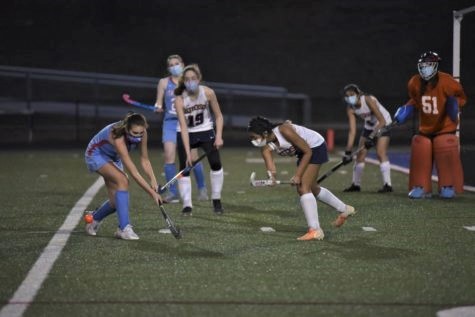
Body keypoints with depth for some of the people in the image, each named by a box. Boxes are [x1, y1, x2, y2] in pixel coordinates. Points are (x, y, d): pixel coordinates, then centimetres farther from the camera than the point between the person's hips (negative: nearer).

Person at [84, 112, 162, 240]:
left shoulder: (141, 133, -23)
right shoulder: (118, 137, -41)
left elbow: (145, 160, -12)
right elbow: (133, 173, -43)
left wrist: (153, 181, -27)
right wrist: (152, 192, -44)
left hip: (112, 157, 7)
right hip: (96, 154, -7)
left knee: (116, 202, 0)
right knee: (122, 180, -30)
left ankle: (93, 221, 30)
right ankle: (124, 229, -28)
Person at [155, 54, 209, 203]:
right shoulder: (164, 82, 7)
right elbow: (159, 103, 8)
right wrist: (158, 107, -12)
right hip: (170, 123, 1)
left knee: (193, 157, -4)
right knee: (169, 156, -13)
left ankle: (202, 188, 17)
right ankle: (172, 192, -5)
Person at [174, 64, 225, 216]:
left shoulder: (208, 93, -18)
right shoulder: (179, 99, -22)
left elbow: (218, 116, -3)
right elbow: (183, 127, -25)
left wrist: (219, 136, -16)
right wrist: (188, 153, -31)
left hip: (206, 131, 1)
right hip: (186, 135, -1)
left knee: (216, 164, -11)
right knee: (184, 169, -7)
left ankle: (216, 201, 5)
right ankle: (187, 205, 3)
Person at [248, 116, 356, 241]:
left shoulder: (285, 131, -34)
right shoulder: (266, 147, -15)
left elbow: (308, 152, -25)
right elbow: (270, 168, -25)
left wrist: (298, 175, -27)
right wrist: (271, 176, -49)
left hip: (316, 147, -9)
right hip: (304, 151, 9)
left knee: (303, 188, -17)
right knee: (312, 188, 21)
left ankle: (315, 231, -16)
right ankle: (344, 209, 42)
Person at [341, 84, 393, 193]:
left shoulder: (368, 100, -31)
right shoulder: (350, 109, -16)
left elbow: (382, 121, -32)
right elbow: (352, 130, -20)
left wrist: (372, 137, -40)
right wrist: (348, 151, -29)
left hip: (383, 125, -6)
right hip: (369, 126, 6)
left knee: (381, 153, -20)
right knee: (360, 154, 4)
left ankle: (387, 185, -20)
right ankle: (356, 184, 18)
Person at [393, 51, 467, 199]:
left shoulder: (446, 82, -19)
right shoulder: (414, 83, -6)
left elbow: (461, 97, -6)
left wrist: (455, 104, -25)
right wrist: (407, 109, -2)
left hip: (445, 128, -4)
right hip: (425, 128, 4)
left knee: (446, 156, -11)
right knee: (420, 156, -1)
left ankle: (448, 186, 5)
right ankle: (421, 187, 11)